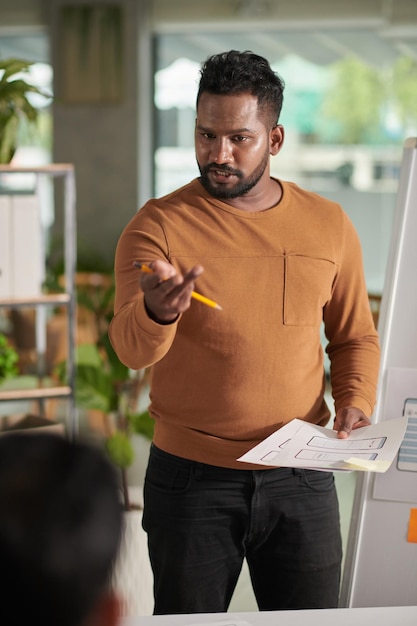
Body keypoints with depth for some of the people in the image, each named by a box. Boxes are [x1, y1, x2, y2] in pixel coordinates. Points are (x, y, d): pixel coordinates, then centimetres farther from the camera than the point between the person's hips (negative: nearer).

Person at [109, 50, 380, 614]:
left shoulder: (330, 225, 3)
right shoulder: (158, 226, -7)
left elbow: (354, 336, 15)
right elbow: (131, 349, -19)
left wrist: (356, 404, -3)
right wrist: (157, 312, -41)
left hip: (301, 480, 2)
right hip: (191, 479, -2)